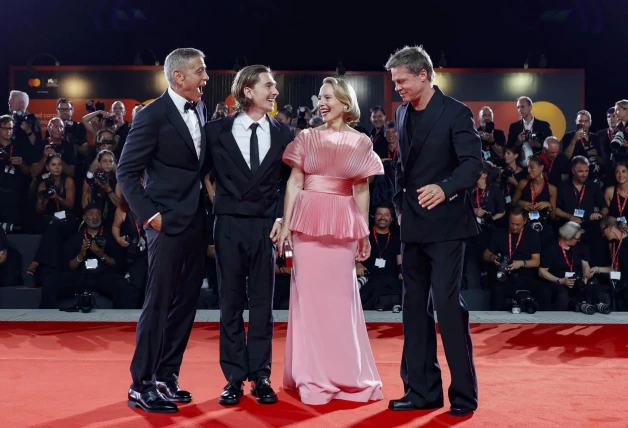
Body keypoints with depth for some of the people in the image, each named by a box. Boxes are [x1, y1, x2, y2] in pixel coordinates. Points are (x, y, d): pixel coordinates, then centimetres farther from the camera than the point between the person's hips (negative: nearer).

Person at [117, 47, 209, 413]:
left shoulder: (200, 109, 9)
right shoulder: (153, 115, -11)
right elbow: (127, 172, -10)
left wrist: (206, 187, 3)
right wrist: (149, 215, -15)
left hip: (196, 221, 7)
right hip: (168, 223, -7)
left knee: (185, 304, 10)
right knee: (158, 304, -2)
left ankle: (167, 378, 22)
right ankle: (141, 386, 8)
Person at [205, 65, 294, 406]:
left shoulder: (283, 134, 5)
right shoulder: (217, 130, 1)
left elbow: (287, 182, 6)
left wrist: (281, 218, -4)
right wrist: (216, 203, 0)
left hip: (265, 225, 1)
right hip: (229, 224, -1)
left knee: (262, 302, 5)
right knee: (230, 301, 5)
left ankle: (260, 376, 14)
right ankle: (234, 377, 13)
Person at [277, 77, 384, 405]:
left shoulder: (360, 142, 6)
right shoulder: (306, 137, 6)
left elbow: (362, 191, 8)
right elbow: (294, 183, 4)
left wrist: (365, 233, 8)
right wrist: (286, 225, -2)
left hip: (343, 223, 0)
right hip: (308, 221, 0)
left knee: (341, 295, 4)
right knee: (309, 294, 2)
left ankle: (346, 374, 15)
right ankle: (313, 375, 11)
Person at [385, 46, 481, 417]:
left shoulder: (455, 112, -8)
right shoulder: (403, 114, 12)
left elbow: (473, 162, -17)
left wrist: (445, 189, -32)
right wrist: (401, 206, 11)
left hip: (445, 223, -7)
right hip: (413, 225, 7)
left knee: (448, 304, -9)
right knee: (415, 307, 9)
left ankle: (464, 394, 3)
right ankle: (423, 390, 18)